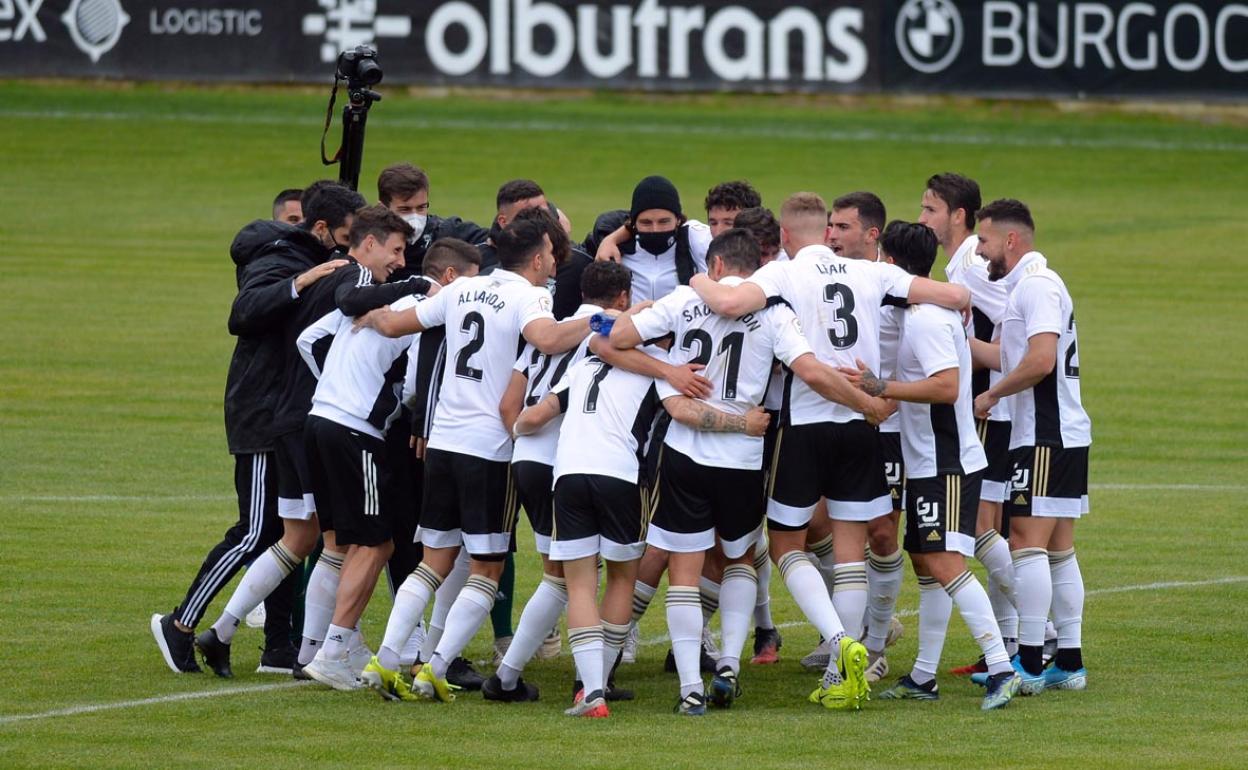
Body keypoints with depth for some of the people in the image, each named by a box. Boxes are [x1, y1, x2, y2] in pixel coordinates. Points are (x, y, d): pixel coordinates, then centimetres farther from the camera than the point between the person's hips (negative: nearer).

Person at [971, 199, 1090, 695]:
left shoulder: (1037, 285, -13)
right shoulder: (1029, 285, 19)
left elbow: (1040, 361, -24)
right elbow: (1011, 357, 22)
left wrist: (992, 394, -13)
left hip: (1046, 439, -10)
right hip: (1064, 436, 10)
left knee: (1027, 543, -11)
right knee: (1059, 551, 10)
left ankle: (1029, 665, -12)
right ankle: (1069, 663, 12)